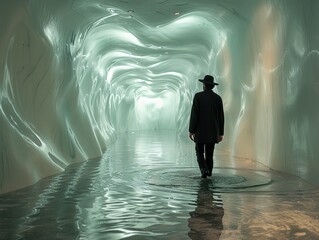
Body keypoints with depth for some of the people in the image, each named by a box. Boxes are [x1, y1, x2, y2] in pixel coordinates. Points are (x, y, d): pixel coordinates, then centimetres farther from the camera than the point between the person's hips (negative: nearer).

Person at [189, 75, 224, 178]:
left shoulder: (198, 96, -8)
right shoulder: (218, 98, 2)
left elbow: (194, 114, -12)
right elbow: (221, 117, 2)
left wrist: (191, 130, -8)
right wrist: (221, 133, 8)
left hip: (200, 130, -3)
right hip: (213, 131, 3)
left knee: (199, 151, 10)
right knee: (209, 153, 15)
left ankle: (204, 169, -10)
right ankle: (208, 172, 18)